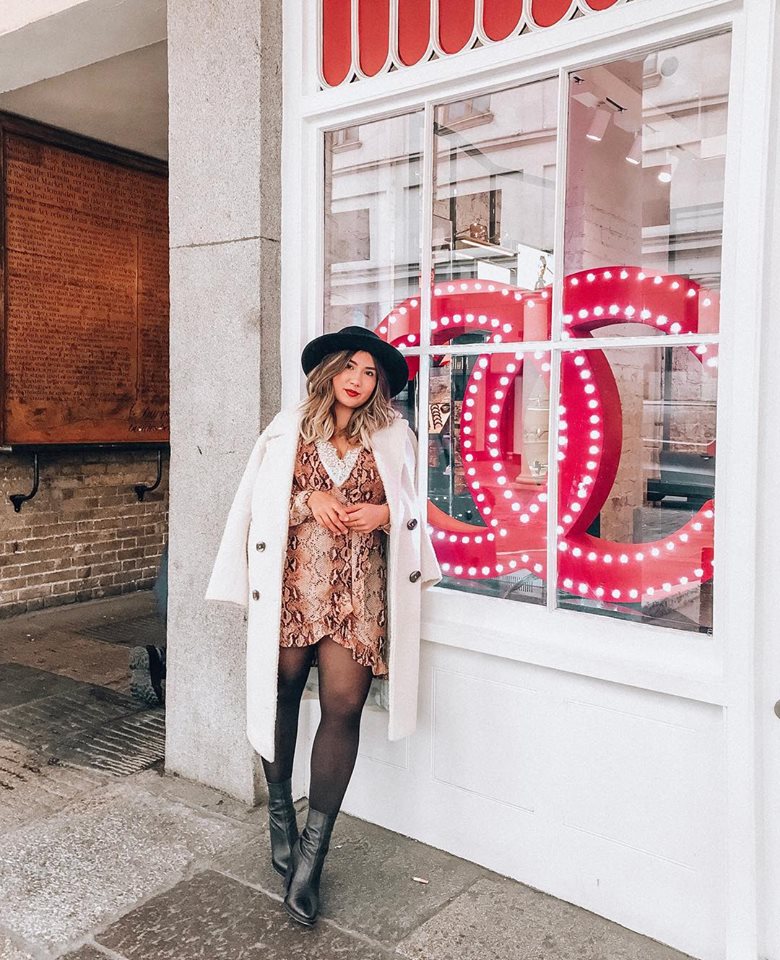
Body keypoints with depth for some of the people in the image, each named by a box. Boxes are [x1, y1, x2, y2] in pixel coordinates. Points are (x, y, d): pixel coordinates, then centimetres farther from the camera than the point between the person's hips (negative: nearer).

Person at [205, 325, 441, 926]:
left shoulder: (393, 437, 9)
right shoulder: (289, 429, 7)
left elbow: (412, 508, 15)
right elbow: (259, 503, 6)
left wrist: (383, 513, -6)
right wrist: (309, 499, -10)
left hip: (359, 589, 0)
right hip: (293, 583, 0)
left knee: (343, 708, -6)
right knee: (281, 692, 9)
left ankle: (313, 850, 7)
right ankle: (280, 810, 34)